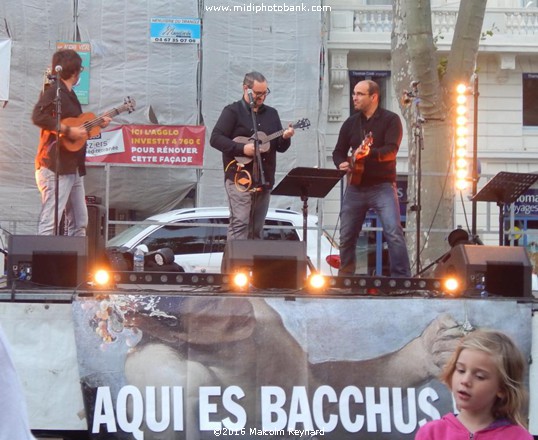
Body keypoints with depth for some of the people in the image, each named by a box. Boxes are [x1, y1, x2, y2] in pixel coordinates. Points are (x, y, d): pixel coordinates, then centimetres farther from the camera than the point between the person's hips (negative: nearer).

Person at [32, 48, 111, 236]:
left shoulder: (69, 94, 20)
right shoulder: (53, 92, -10)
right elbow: (38, 116, -26)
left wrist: (96, 124, 20)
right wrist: (68, 130, -24)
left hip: (73, 168, 10)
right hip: (55, 166, -10)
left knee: (79, 223, 13)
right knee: (50, 222, -15)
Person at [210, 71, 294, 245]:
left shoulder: (271, 113, 18)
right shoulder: (233, 111, 0)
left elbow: (280, 147, 18)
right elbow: (215, 138, -9)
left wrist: (285, 138, -4)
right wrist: (242, 148, -18)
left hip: (264, 180, 6)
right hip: (239, 178, -6)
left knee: (256, 229, 7)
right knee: (239, 224, -15)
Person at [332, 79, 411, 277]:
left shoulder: (390, 119, -4)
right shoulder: (350, 123, 12)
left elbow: (391, 150, -18)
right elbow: (338, 151, 16)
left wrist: (370, 153, -36)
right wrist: (341, 163, -7)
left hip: (383, 186, -5)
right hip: (355, 187, 5)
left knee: (394, 232, -20)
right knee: (346, 236, 8)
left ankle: (402, 279, -19)